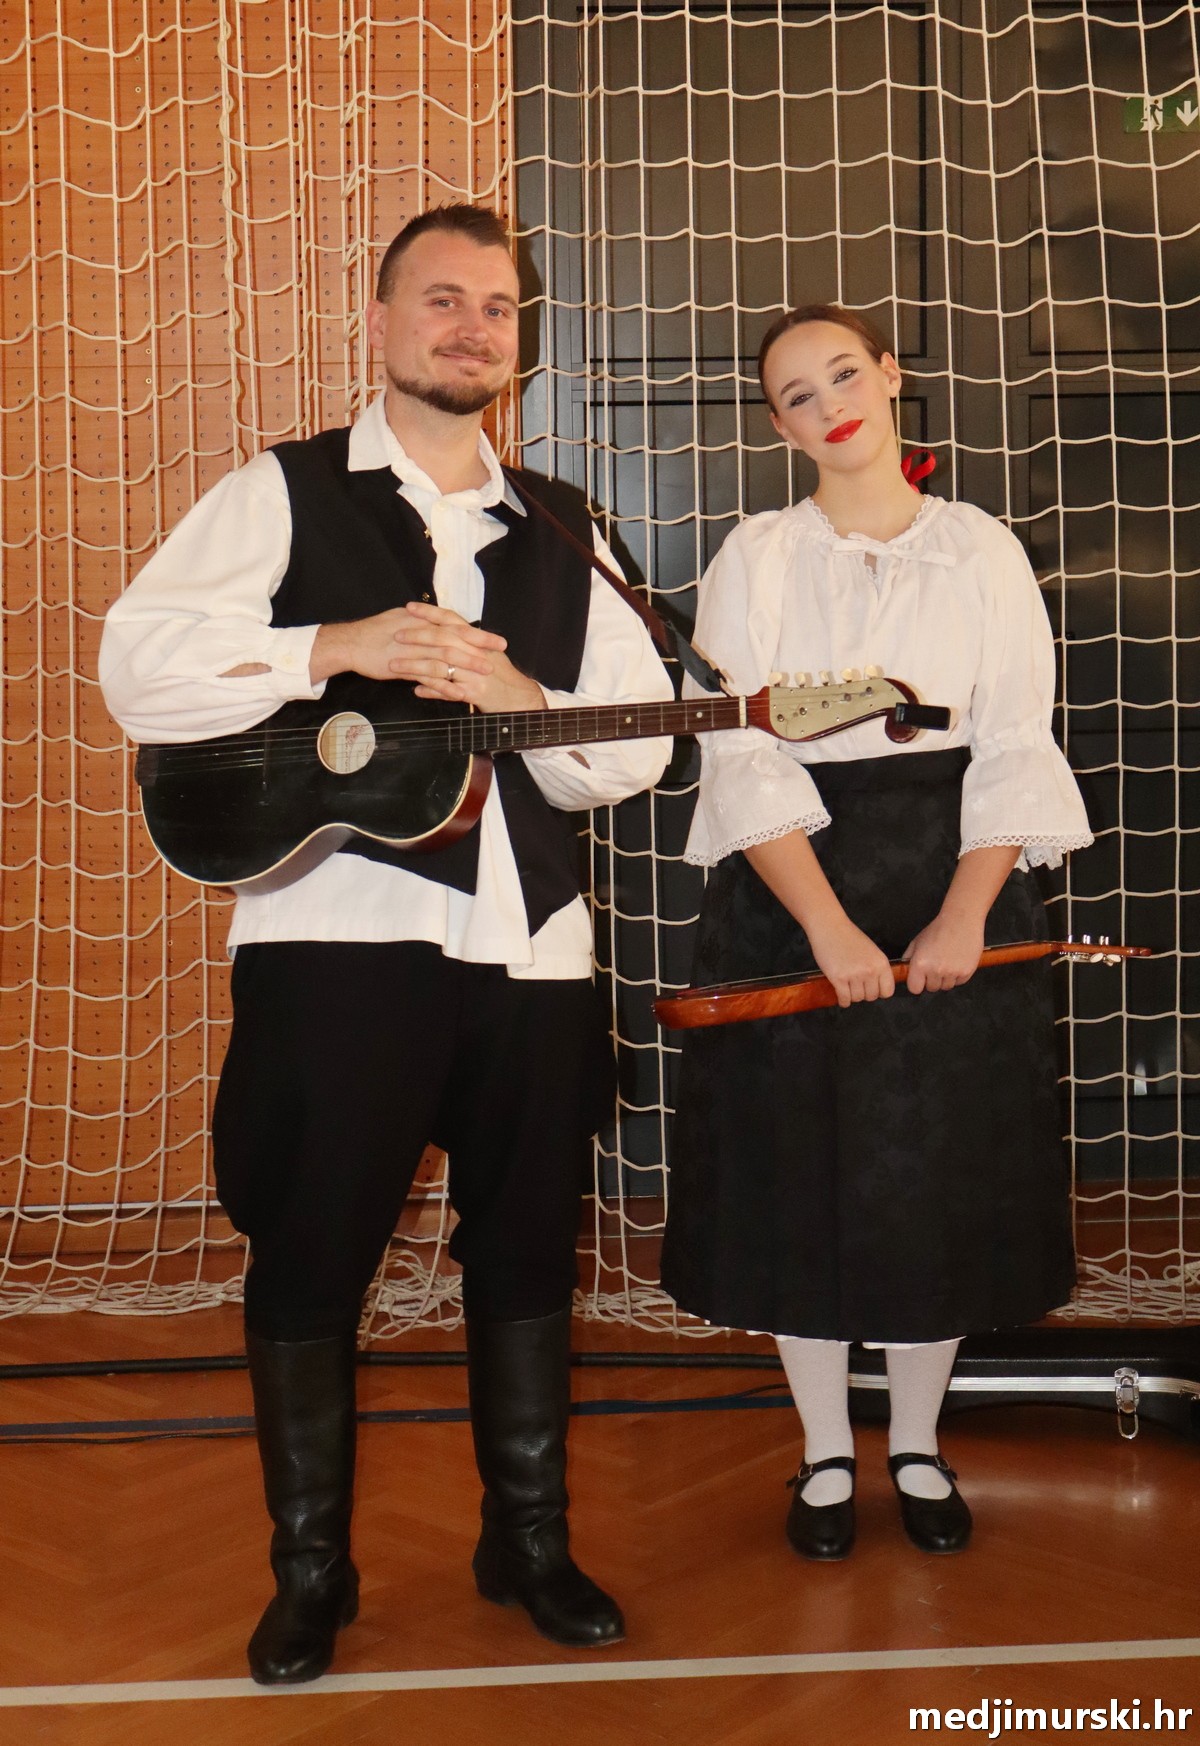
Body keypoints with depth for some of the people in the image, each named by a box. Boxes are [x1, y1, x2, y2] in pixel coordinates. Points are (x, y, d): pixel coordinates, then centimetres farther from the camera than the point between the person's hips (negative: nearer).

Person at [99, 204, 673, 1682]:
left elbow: (642, 740, 9)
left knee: (529, 1248, 12)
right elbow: (136, 665, -8)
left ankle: (529, 1538, 31)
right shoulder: (283, 495, 4)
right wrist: (339, 645, -19)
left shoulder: (560, 531, 16)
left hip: (530, 941, 4)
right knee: (310, 1254, 4)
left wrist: (523, 701, -11)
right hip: (336, 932, -4)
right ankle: (309, 1572, 23)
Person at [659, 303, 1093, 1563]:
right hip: (790, 896, 0)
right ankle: (825, 1455, 23)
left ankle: (918, 1447, 27)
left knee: (942, 1171, 6)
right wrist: (830, 927, -17)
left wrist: (964, 914, -14)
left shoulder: (981, 550, 4)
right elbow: (742, 761, -7)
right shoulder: (757, 558, 1)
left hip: (951, 886, 1)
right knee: (801, 1174, 4)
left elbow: (1016, 751, -1)